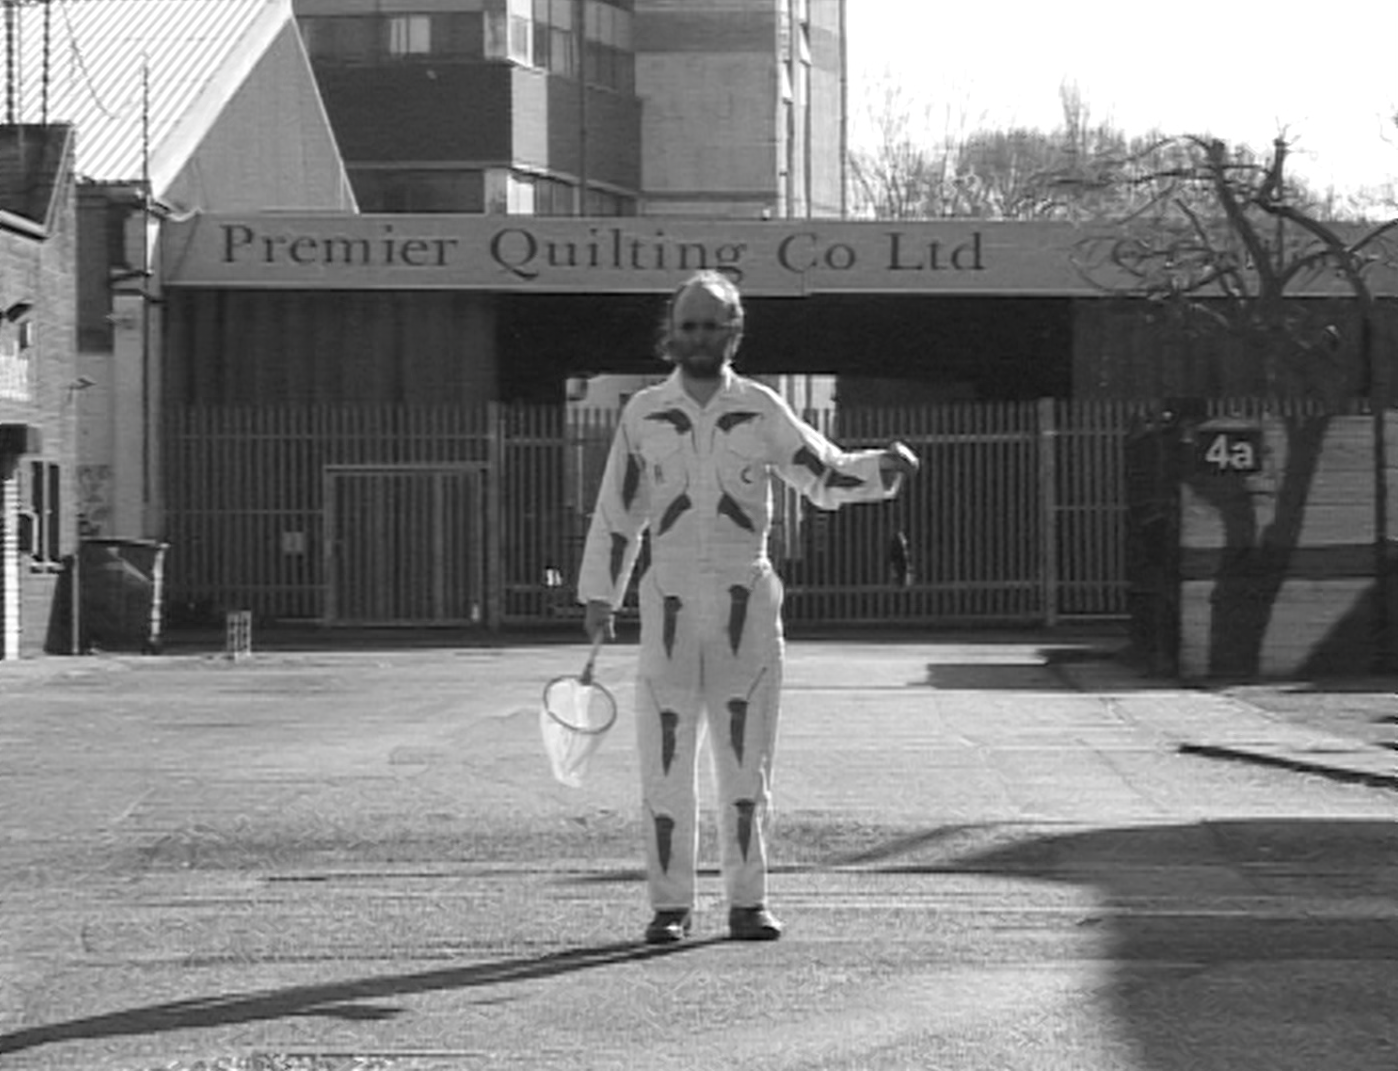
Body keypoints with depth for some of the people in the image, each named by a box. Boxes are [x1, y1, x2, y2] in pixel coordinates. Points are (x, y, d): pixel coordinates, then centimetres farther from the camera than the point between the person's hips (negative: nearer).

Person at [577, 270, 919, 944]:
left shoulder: (760, 409, 5)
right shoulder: (643, 413, 7)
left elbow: (825, 476, 8)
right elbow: (616, 512, 12)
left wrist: (880, 469, -11)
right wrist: (599, 595, 10)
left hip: (746, 604, 0)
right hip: (670, 603, 0)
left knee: (745, 762, 4)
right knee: (665, 766, -1)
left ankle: (747, 901, 11)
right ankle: (670, 905, 7)